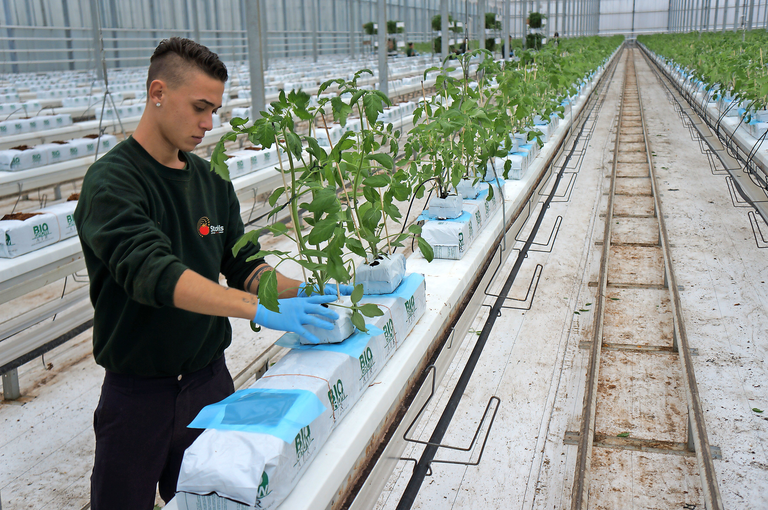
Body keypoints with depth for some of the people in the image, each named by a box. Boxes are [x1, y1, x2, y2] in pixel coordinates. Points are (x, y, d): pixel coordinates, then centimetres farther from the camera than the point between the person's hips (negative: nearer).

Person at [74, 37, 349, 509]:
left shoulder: (211, 180, 5)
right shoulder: (112, 182, -16)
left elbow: (242, 264, 5)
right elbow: (152, 272, -31)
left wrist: (301, 291, -14)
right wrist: (260, 309, -39)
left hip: (209, 378, 6)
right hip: (139, 393, -5)